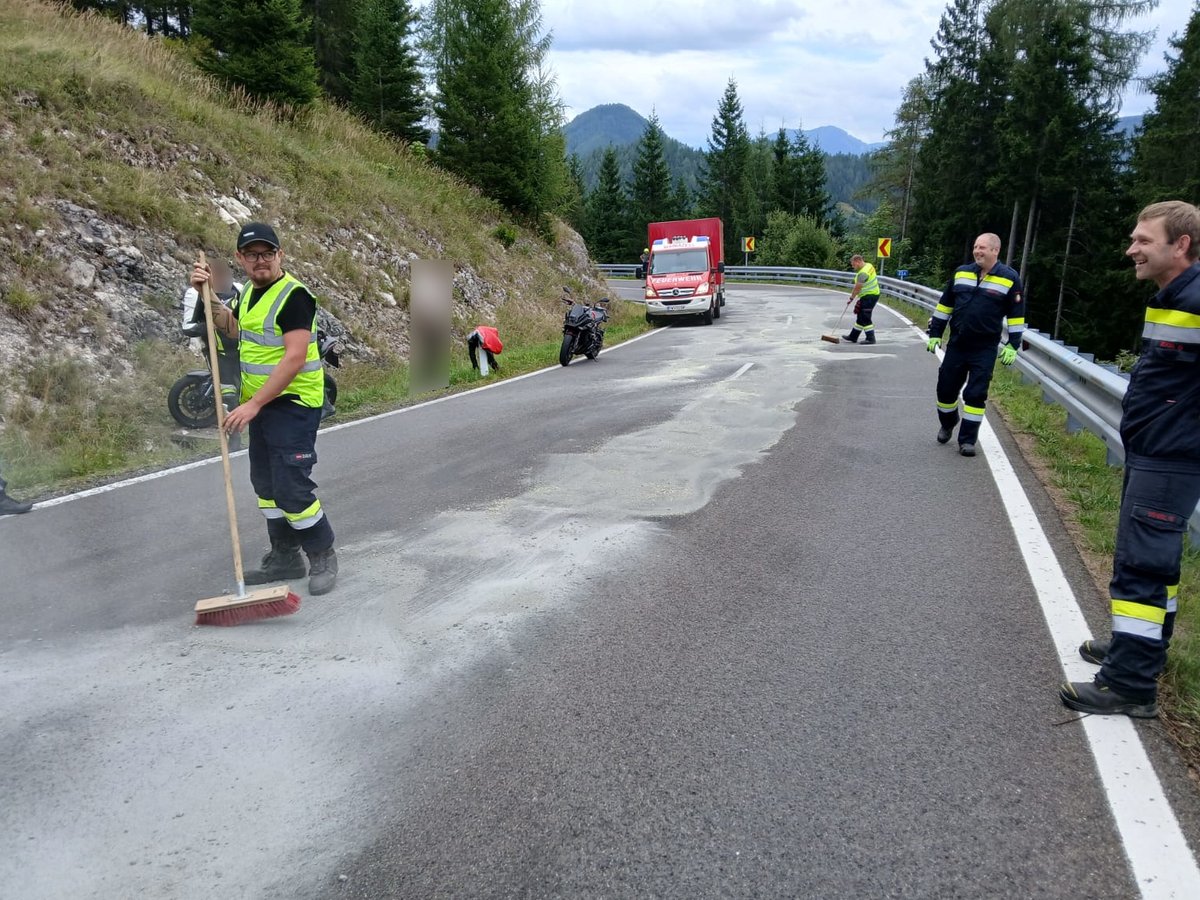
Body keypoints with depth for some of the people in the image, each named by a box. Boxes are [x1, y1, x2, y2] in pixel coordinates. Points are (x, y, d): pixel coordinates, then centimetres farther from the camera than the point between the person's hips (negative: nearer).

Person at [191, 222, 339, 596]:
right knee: (266, 482, 15)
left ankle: (323, 557, 9)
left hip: (293, 403, -10)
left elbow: (295, 358, -25)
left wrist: (254, 404, -26)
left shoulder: (293, 295, -17)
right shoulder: (250, 291, 12)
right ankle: (285, 557, 28)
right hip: (261, 403, 10)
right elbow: (232, 329, 28)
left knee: (291, 487, -10)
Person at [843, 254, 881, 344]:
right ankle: (853, 337, 23)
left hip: (869, 296, -11)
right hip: (872, 294, 11)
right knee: (860, 316, 15)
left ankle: (870, 338, -4)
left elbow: (857, 288, -20)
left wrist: (851, 298, -8)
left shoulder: (863, 273, -24)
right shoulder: (868, 265, 8)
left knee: (865, 318, -8)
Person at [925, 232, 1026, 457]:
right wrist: (935, 334, 10)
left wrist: (1013, 345, -5)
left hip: (985, 350, -3)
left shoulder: (1009, 278, -4)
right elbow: (945, 305, 13)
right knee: (946, 388, 9)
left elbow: (1016, 314, 0)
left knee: (976, 394, -3)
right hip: (956, 345, 3)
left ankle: (967, 439, 6)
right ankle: (947, 425, 35)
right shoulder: (961, 272, 6)